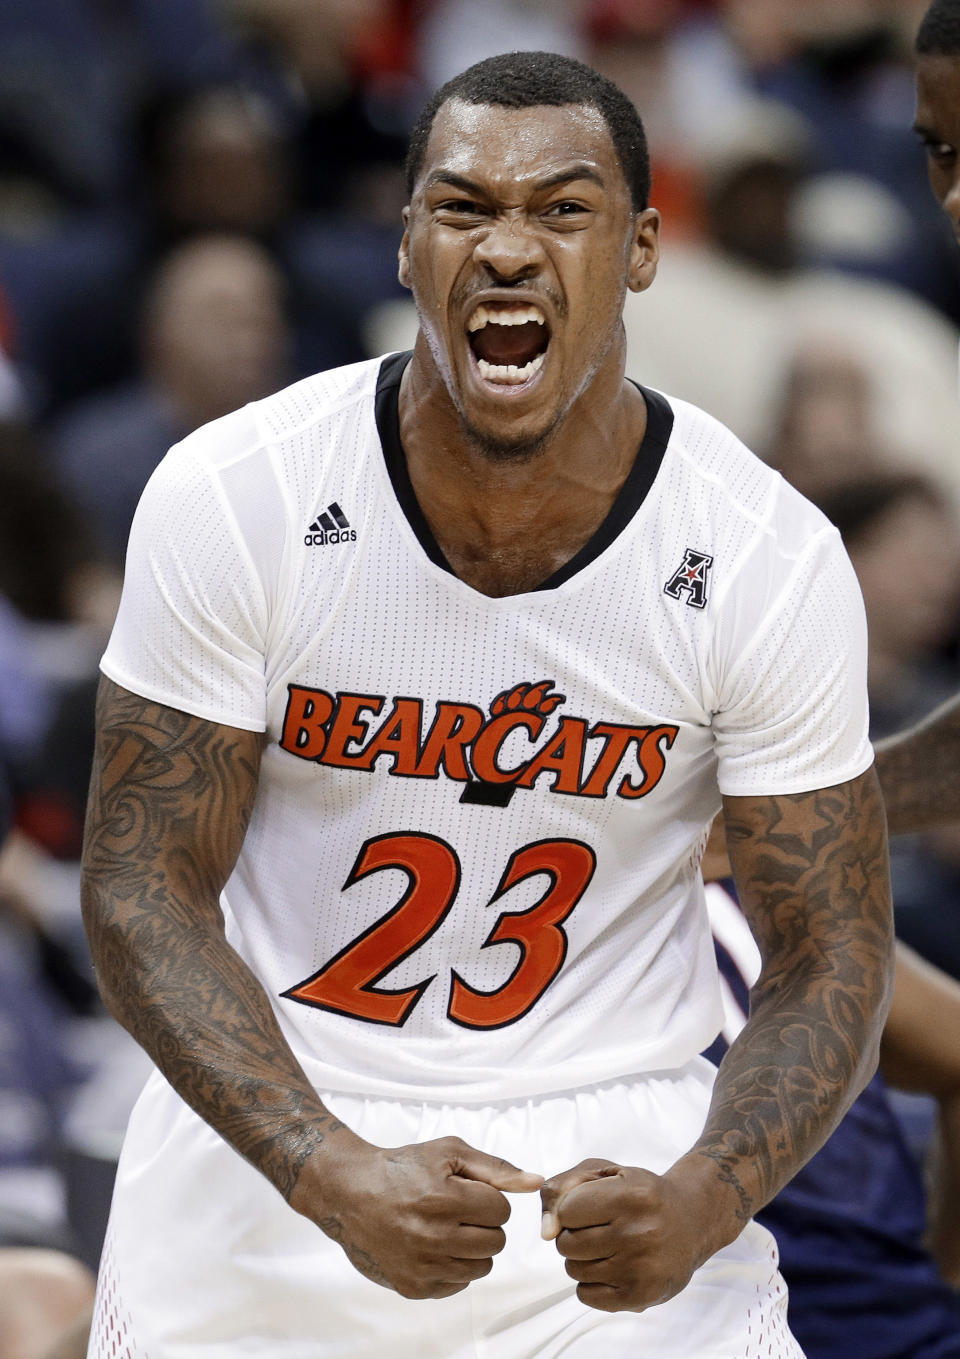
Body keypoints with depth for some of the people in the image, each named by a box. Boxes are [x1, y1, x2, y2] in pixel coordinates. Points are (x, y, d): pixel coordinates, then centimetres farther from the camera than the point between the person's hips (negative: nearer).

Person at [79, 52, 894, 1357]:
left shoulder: (772, 560, -12)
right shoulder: (230, 500, -13)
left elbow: (829, 959, -6)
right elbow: (144, 887, -11)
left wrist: (700, 1202, -24)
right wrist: (334, 1176, -25)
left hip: (604, 1154, 0)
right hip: (269, 1137, 0)